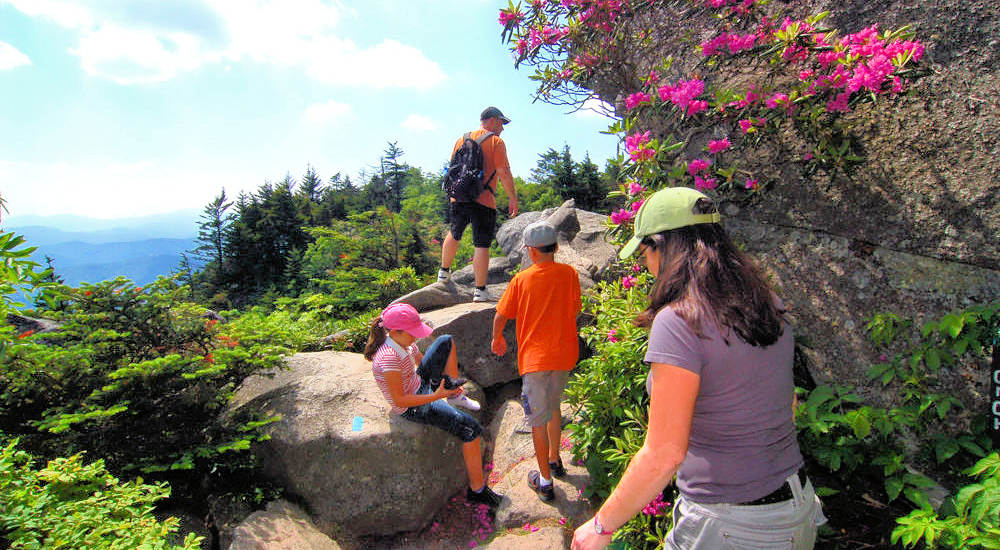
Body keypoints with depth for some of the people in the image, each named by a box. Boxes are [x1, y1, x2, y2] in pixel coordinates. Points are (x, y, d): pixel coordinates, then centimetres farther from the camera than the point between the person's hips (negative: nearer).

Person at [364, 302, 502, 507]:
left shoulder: (405, 343, -3)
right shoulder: (389, 357, -31)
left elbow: (422, 361, 15)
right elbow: (399, 400, -27)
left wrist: (445, 381, 4)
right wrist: (435, 397, -30)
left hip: (421, 385, 10)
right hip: (413, 408, -10)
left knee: (446, 342, 6)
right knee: (472, 430, -17)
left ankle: (454, 392, 11)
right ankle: (477, 489, -3)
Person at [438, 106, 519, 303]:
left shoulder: (461, 139, 15)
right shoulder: (496, 142, -4)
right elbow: (504, 174, -11)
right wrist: (513, 198, -4)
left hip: (459, 198, 6)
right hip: (483, 201, -6)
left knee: (454, 234, 26)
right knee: (481, 245, -2)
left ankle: (444, 272, 41)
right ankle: (480, 290, 0)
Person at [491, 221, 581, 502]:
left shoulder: (522, 280, -9)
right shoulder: (569, 274, -3)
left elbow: (500, 315, -1)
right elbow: (575, 310, 8)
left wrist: (497, 338, 18)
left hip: (534, 357, -4)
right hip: (565, 354, 4)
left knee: (539, 419, 8)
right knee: (553, 407, 26)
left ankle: (545, 481, 17)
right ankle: (554, 460, 41)